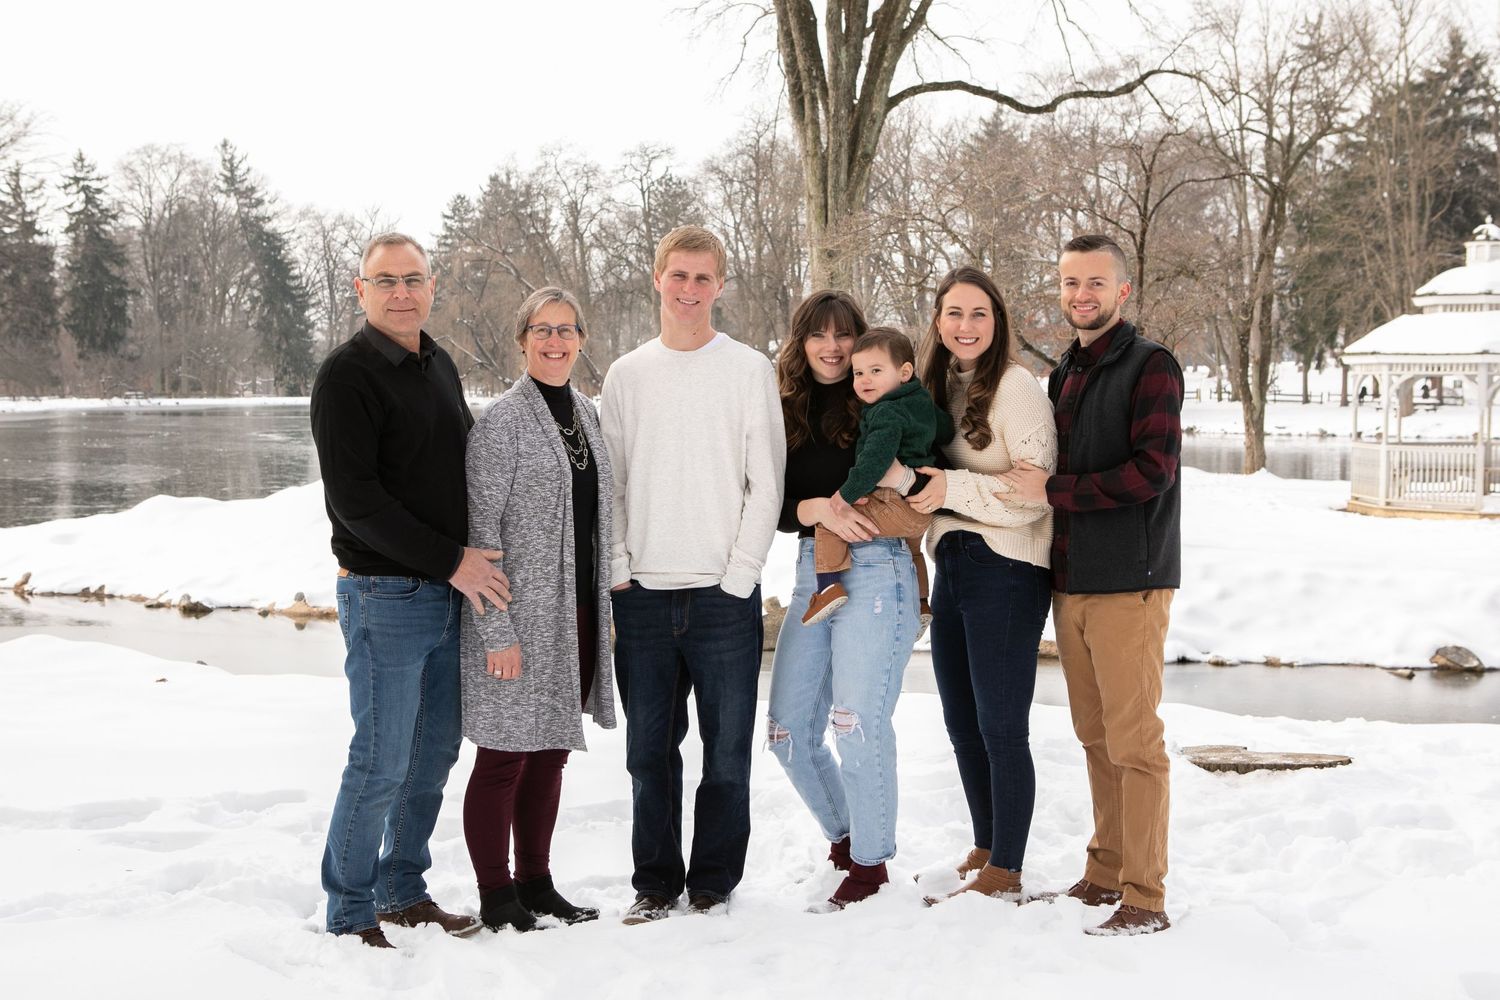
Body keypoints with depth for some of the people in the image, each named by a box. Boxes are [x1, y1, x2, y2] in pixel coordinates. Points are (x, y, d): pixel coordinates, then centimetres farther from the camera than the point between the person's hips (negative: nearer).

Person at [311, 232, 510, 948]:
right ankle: (351, 915, 9)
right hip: (384, 596, -8)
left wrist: (471, 557, 11)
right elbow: (354, 497, -17)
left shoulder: (439, 365, 13)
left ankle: (403, 892, 26)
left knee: (434, 753, 13)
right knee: (382, 761, -4)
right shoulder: (348, 373, -10)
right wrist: (449, 560, -16)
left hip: (449, 593, 8)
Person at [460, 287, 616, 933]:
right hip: (521, 619, -7)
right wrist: (497, 632, -17)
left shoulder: (587, 415, 11)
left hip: (578, 615, 7)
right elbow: (482, 534, -13)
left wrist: (602, 607, 15)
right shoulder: (501, 421, -10)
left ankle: (535, 881, 26)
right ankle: (496, 898, 12)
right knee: (505, 756, 1)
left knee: (550, 752, 14)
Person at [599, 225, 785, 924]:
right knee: (649, 750, 7)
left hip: (723, 594, -2)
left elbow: (766, 483, -1)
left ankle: (713, 882, 15)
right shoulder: (626, 376, 11)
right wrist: (618, 570, 0)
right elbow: (609, 482, 11)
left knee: (727, 752, 2)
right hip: (643, 596, 2)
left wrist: (738, 576, -8)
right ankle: (655, 882, 19)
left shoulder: (749, 370, 2)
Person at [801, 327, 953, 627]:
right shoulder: (923, 401, 12)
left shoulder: (886, 413, -16)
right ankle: (920, 604, 48)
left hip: (894, 506, -10)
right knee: (911, 549, 38)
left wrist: (848, 493, -20)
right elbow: (947, 430, 25)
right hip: (923, 512, 10)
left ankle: (830, 586, -19)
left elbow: (876, 459, -25)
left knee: (828, 525, -9)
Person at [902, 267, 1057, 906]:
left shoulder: (1016, 387, -11)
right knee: (962, 724, 15)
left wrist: (954, 489, -23)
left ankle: (1005, 872, 7)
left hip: (1006, 571, -8)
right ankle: (984, 849, 29)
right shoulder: (935, 385, 13)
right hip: (952, 565, 8)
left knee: (1001, 726, -3)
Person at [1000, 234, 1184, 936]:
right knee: (1095, 737, 13)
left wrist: (1052, 489, -13)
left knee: (1133, 741, -5)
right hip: (1068, 582, 7)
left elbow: (1151, 470, -18)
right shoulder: (1062, 376, 17)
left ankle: (1145, 899, 1)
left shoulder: (1149, 366, -7)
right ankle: (1105, 873, 22)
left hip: (1127, 584, -7)